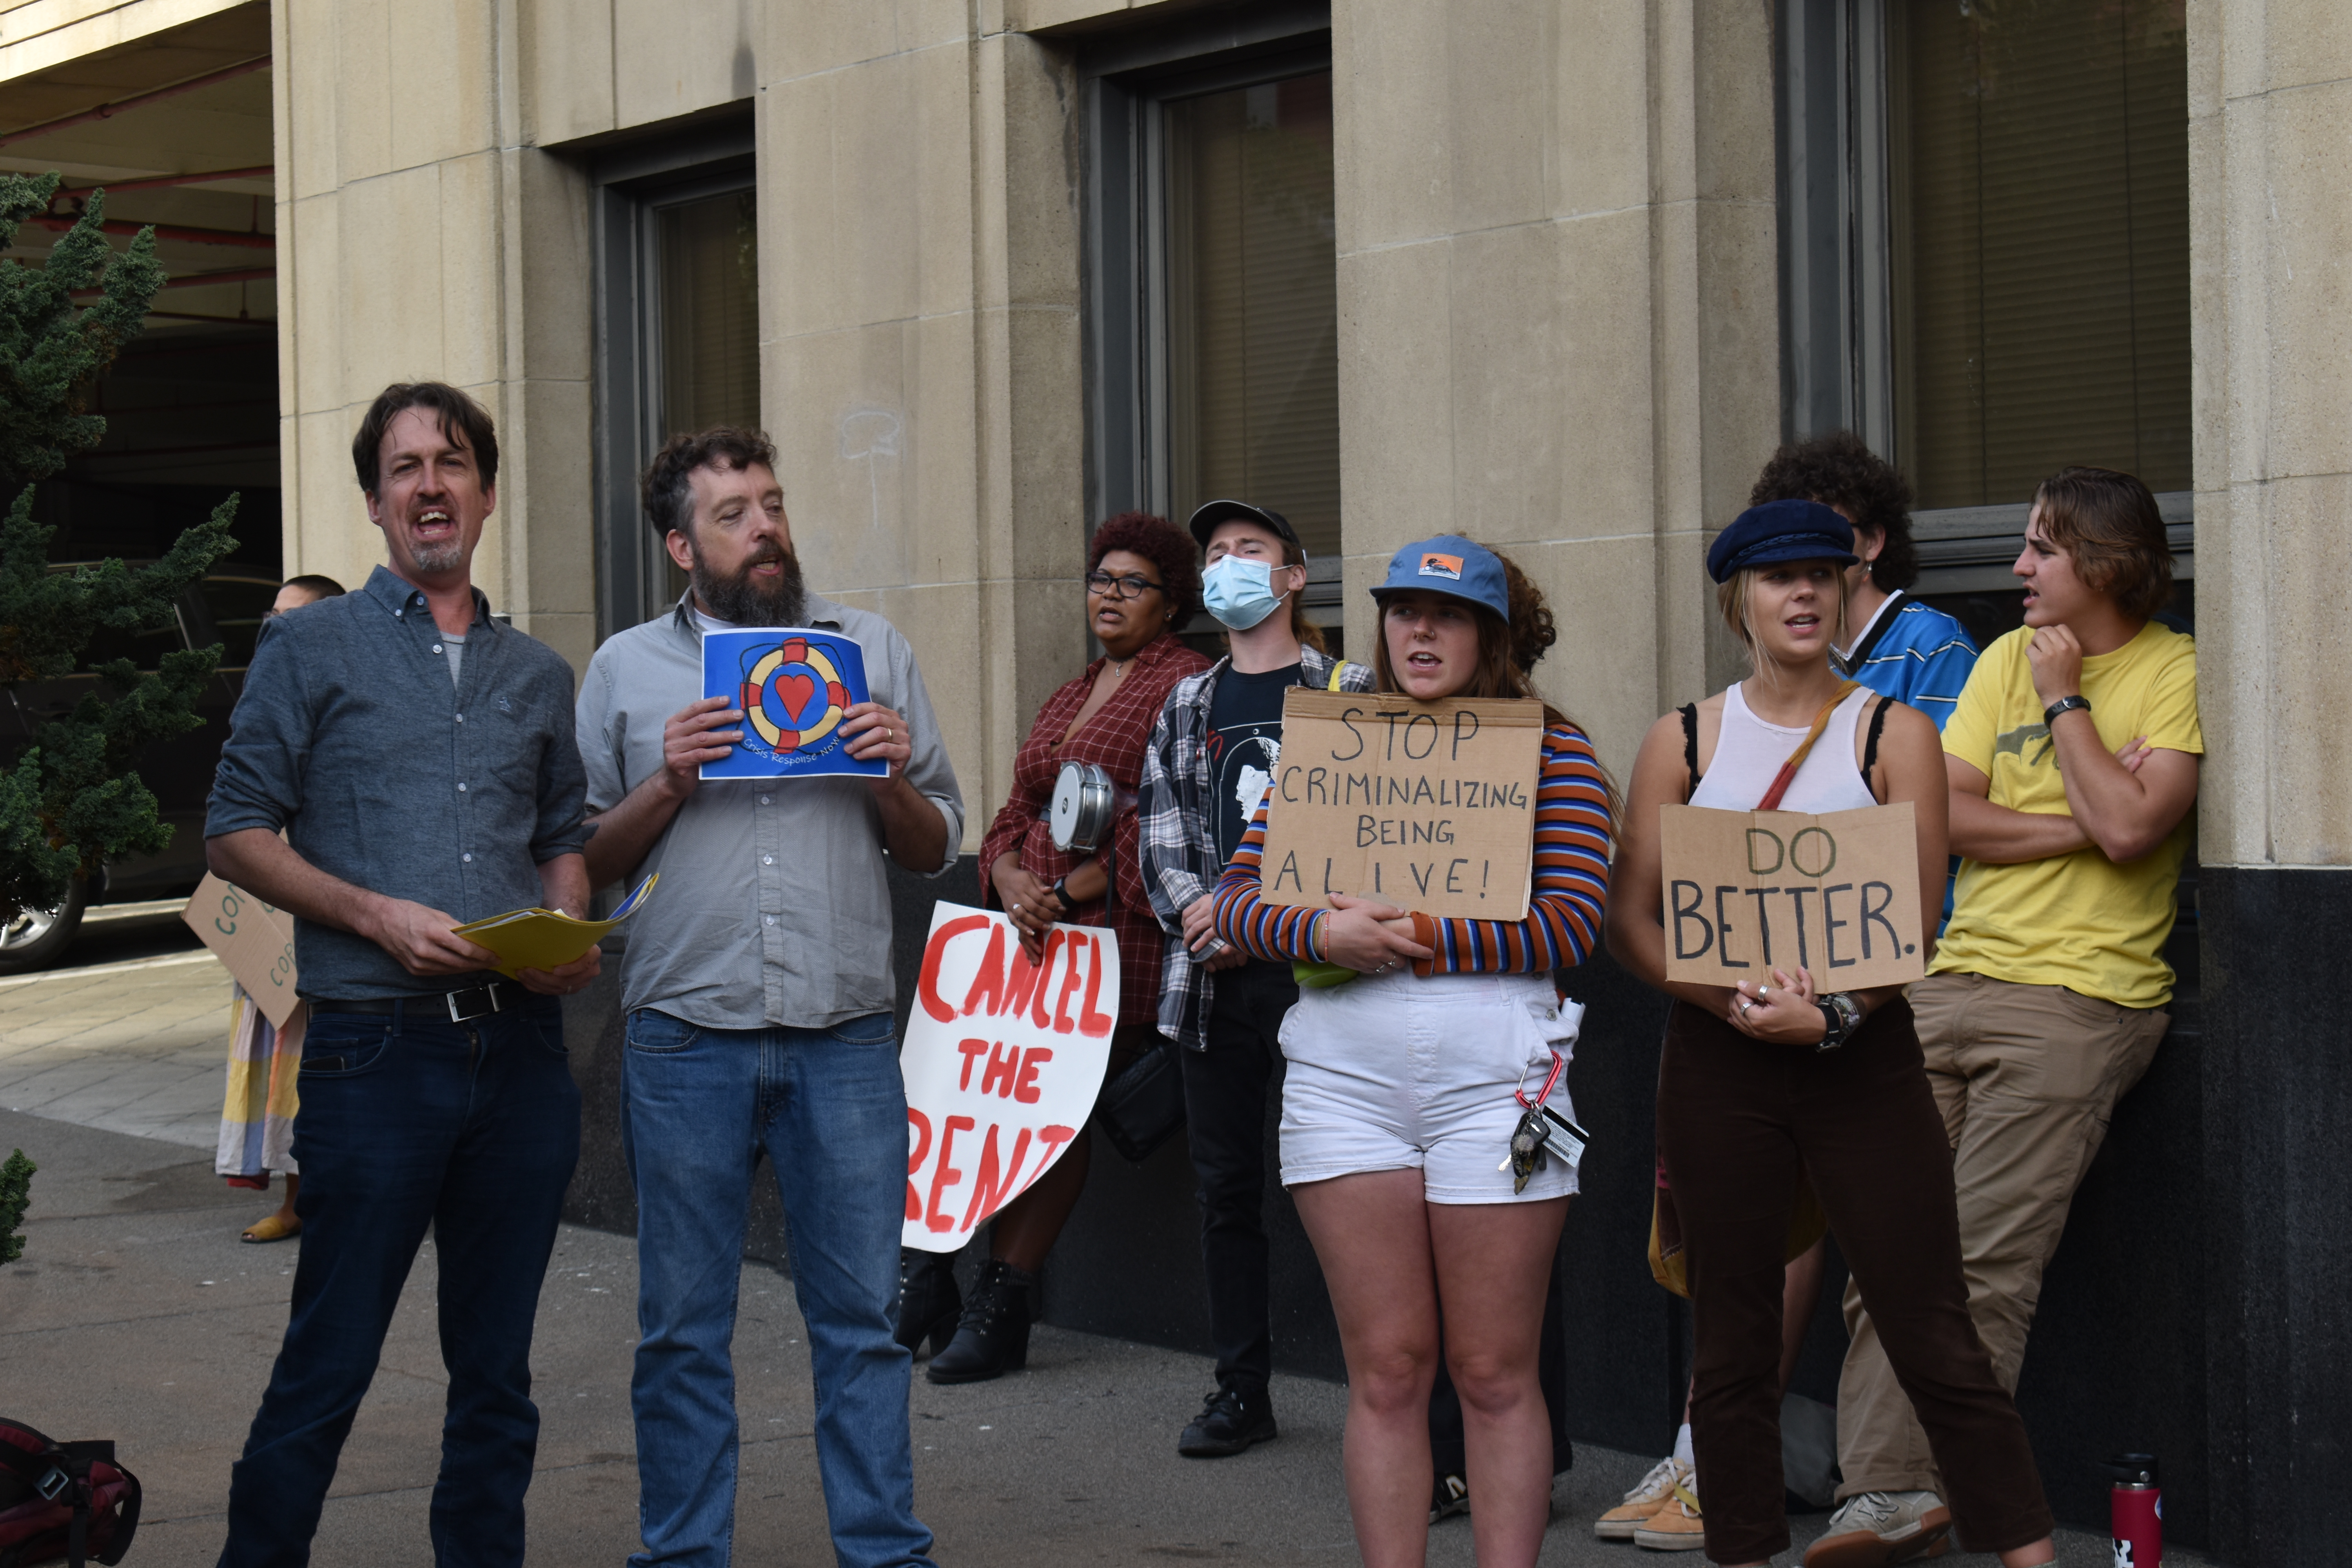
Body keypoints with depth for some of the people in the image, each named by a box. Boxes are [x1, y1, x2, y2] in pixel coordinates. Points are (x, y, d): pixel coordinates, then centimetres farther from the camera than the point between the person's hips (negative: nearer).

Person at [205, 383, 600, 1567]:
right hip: (376, 1053, -4)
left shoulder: (539, 675, 16)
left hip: (520, 1054, 4)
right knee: (327, 1367, -1)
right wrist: (375, 914, -13)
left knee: (496, 1369, 10)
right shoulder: (310, 647, 4)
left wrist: (570, 935, 0)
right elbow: (236, 832, 0)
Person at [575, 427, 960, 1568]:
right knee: (684, 1331, 6)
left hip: (846, 1038, 1)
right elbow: (588, 863, 7)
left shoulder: (872, 651, 11)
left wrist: (893, 781, -7)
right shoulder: (626, 670, 9)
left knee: (861, 1319, 3)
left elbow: (937, 852, 12)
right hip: (686, 1038, 0)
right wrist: (669, 783, -8)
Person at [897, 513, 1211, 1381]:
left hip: (1117, 929, -7)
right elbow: (1017, 813, 20)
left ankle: (1001, 1309, -4)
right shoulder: (1069, 696, 24)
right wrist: (1013, 883, -2)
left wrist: (1069, 892, -15)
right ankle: (925, 1276, 2)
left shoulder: (1186, 684, -2)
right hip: (1032, 925, 7)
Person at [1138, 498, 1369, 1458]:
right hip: (1211, 978, 5)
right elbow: (1159, 831, 12)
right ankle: (1241, 1391, 15)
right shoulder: (1187, 706, 17)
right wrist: (1197, 909, -8)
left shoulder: (1348, 691, 3)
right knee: (1226, 1186, 7)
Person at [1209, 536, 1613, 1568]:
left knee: (1494, 1372, 2)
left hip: (1492, 1074, -2)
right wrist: (1321, 933, -13)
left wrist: (1420, 938, -14)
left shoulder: (1551, 747, 3)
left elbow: (1571, 923, -7)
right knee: (1386, 1367, 4)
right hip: (1343, 1075, 2)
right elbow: (1238, 896, 7)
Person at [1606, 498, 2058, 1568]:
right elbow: (1631, 923, 2)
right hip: (1717, 1055, 2)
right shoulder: (1683, 742, 7)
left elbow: (1916, 920, -3)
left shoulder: (1892, 731, 3)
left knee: (1937, 1344, -3)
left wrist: (1830, 1015, -18)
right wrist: (1735, 999, -14)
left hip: (1865, 1056, -2)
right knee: (1731, 1349, 6)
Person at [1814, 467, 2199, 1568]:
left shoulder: (2176, 674, -1)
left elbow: (2131, 827, -15)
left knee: (1983, 1261, -12)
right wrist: (2082, 825, -6)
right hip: (1955, 977, 6)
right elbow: (1939, 816, 6)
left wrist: (2066, 699, -5)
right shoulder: (2006, 659, 16)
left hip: (2081, 996, -6)